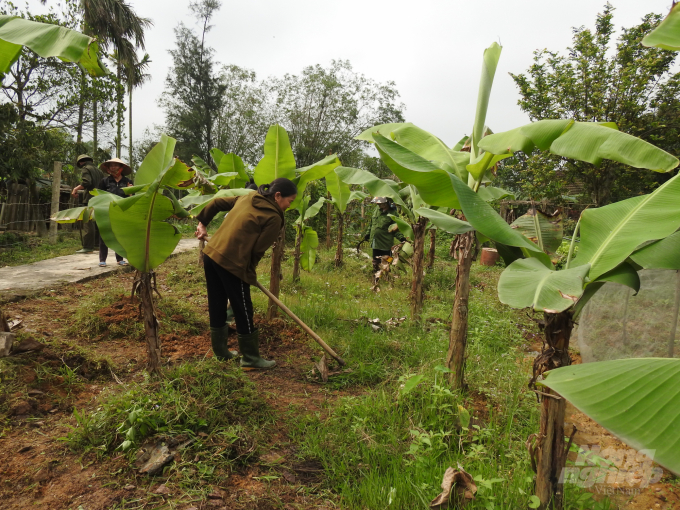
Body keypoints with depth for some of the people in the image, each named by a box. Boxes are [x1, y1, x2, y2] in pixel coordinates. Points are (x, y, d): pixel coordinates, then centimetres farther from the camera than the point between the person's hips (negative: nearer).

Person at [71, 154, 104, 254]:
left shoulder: (86, 169, -3)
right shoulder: (98, 170, 21)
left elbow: (86, 182, -18)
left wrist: (76, 188, -8)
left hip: (90, 199, -8)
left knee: (88, 222, -8)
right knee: (97, 222, 14)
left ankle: (88, 246, -11)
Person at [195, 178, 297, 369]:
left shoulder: (248, 197, 14)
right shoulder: (274, 217, -8)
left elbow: (216, 203, 21)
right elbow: (258, 250, -8)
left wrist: (202, 223, 31)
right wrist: (249, 272, 7)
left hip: (211, 254, 8)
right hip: (231, 263, -8)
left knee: (217, 307, 18)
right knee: (243, 312, 5)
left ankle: (220, 351, 33)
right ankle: (251, 359, 18)